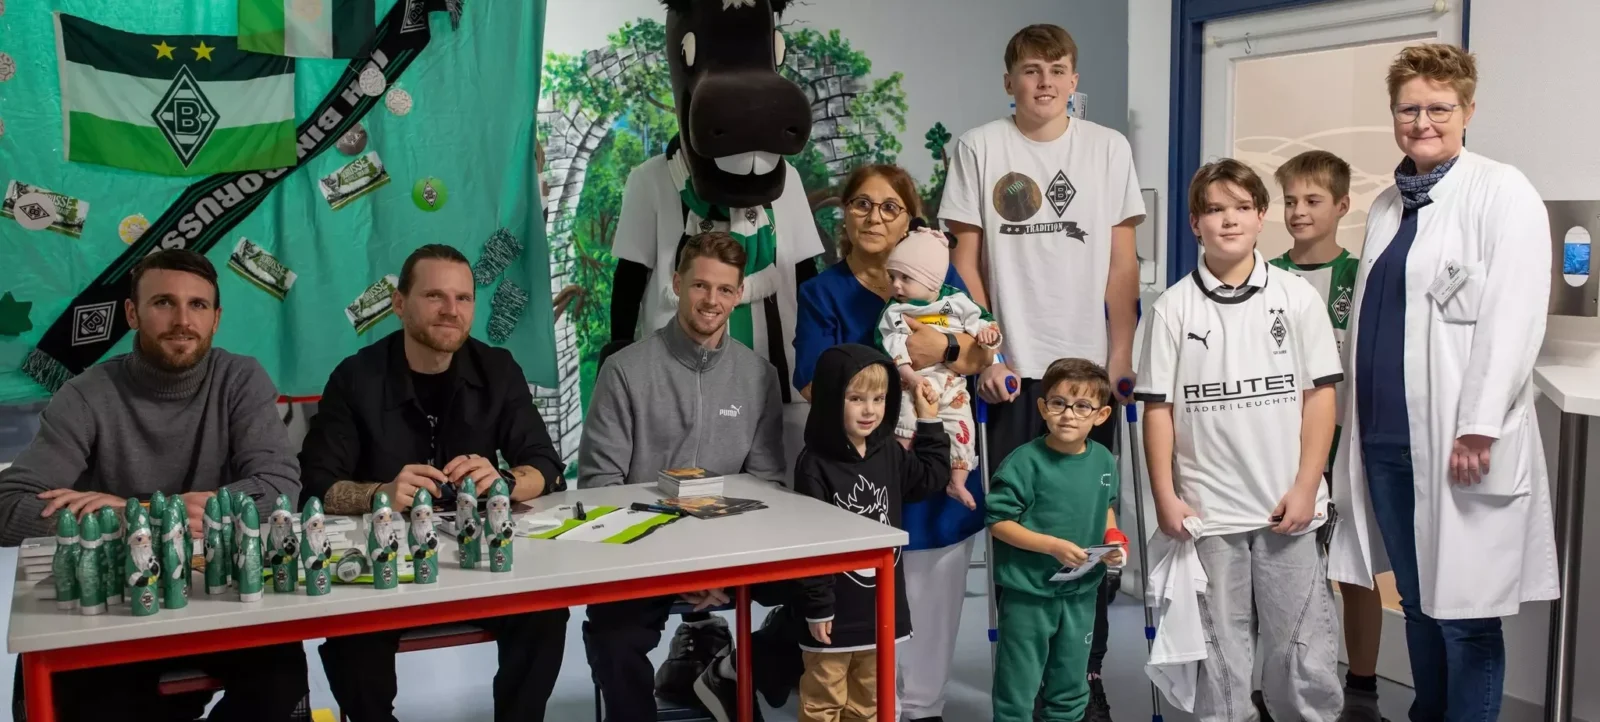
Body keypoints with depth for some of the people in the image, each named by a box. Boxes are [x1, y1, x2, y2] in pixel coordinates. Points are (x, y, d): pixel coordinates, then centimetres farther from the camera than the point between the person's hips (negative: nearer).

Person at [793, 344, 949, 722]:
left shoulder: (889, 452, 3)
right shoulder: (815, 464, -17)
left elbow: (931, 477, 20)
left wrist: (929, 423, 14)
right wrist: (817, 606, -17)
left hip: (881, 604, 6)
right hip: (836, 609, -6)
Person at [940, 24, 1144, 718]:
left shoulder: (1109, 148, 5)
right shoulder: (978, 148, 2)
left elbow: (1122, 263, 5)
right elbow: (966, 260, 2)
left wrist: (1121, 357, -1)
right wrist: (984, 355, -4)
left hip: (1091, 366, 1)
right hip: (1014, 368, -1)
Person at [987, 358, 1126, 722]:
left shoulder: (1104, 460, 0)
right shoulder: (1025, 461, -19)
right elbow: (998, 521, -16)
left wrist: (1113, 539, -2)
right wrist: (1053, 546, -23)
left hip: (1081, 592, 5)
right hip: (1028, 592, -5)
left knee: (1071, 686, 21)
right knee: (1017, 688, 6)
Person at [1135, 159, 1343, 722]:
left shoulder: (1297, 297, 1)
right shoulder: (1173, 308, 0)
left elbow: (1320, 395, 1)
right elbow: (1157, 408, 1)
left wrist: (1305, 488, -5)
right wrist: (1165, 498, -3)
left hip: (1289, 507, 0)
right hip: (1208, 511, 0)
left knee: (1303, 651, 7)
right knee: (1217, 656, 9)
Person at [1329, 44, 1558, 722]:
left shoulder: (1502, 192, -5)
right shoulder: (1386, 206, 16)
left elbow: (1513, 319, -13)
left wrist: (1478, 430, -18)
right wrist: (1359, 421, 15)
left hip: (1457, 444, -6)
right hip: (1385, 439, 6)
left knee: (1464, 613, 0)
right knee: (1416, 602, 15)